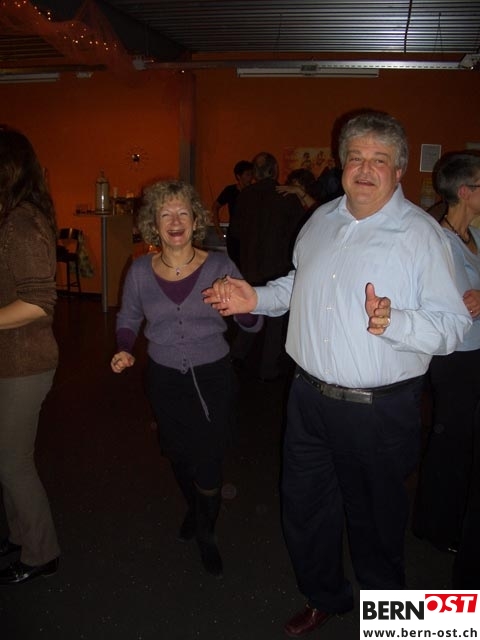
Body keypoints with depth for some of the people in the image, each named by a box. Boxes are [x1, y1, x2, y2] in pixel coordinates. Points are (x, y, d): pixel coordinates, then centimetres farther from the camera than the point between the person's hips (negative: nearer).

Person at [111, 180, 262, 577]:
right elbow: (128, 318, 11)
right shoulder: (140, 271, -6)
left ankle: (207, 534, 34)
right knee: (179, 456, 22)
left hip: (213, 378, -2)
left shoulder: (219, 266, -12)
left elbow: (254, 325, -11)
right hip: (164, 380, 3)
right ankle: (194, 508, 56)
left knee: (208, 466, 1)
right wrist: (124, 350, -8)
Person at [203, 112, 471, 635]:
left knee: (375, 516, 16)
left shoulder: (421, 233, -12)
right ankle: (324, 597, 48)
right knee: (303, 505, 19)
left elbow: (453, 326, -17)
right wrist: (256, 298, 7)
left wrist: (393, 322, -34)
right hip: (310, 396, 6)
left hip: (380, 409, -5)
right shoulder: (321, 220, 7)